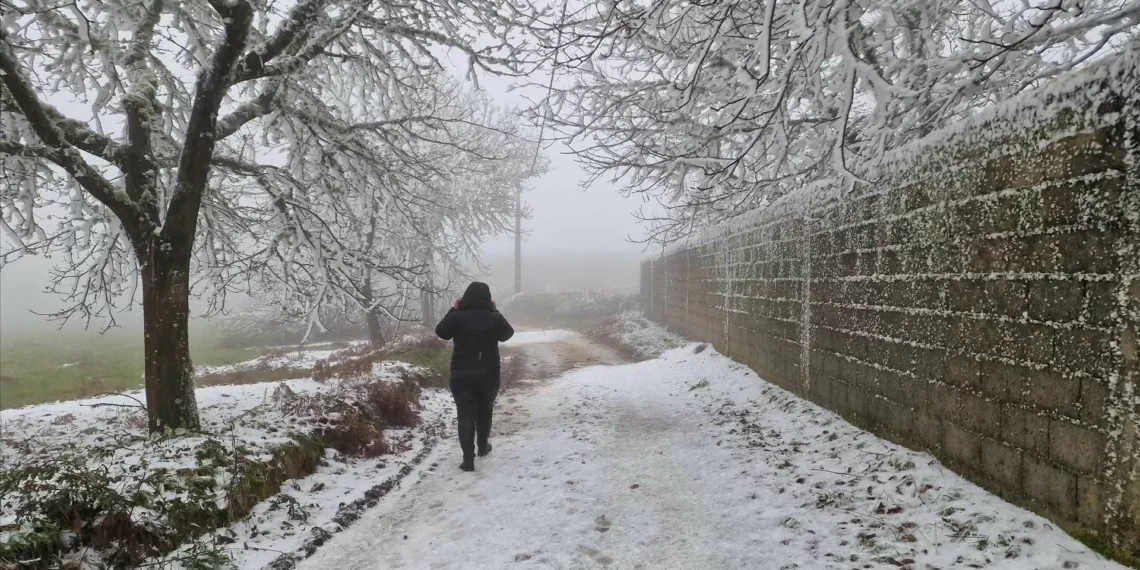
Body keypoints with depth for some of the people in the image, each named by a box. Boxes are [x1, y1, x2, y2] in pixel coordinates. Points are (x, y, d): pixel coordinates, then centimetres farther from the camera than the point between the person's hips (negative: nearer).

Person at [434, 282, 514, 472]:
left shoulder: (458, 317, -10)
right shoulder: (494, 318, -5)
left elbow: (441, 331, 8)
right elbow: (507, 334, 15)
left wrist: (453, 310, 12)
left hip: (461, 374, -1)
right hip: (488, 374, 2)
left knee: (466, 415, -1)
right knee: (485, 410, 23)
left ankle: (468, 459, -8)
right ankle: (483, 446, 38)